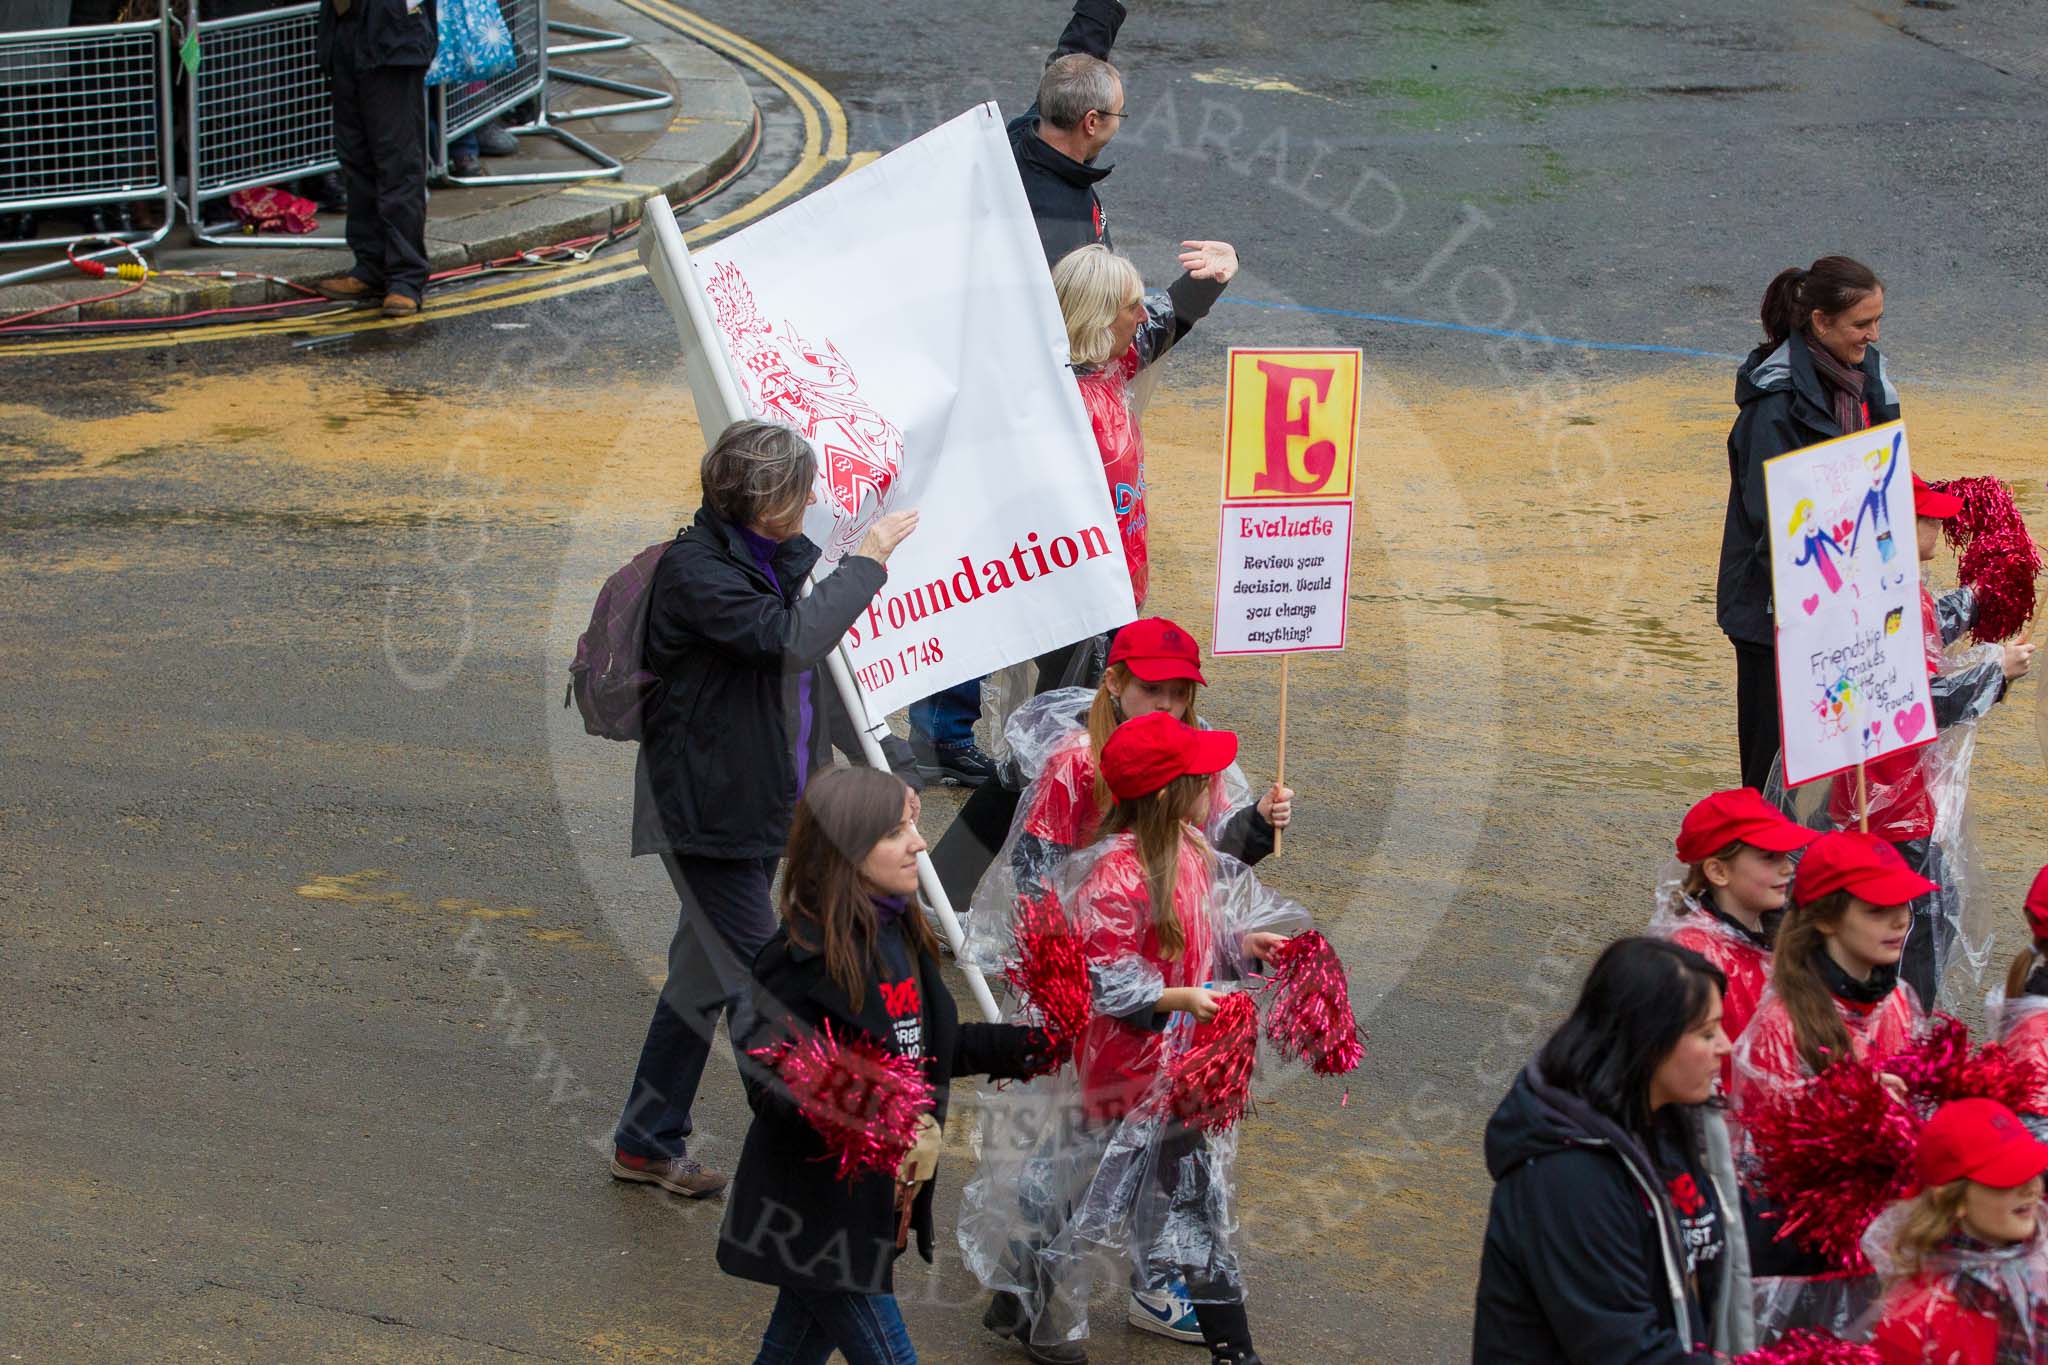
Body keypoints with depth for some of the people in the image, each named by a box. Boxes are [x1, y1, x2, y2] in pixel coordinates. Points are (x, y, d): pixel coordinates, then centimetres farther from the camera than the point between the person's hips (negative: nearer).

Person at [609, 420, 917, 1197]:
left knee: (708, 974, 16)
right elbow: (793, 638, -32)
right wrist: (866, 561, -24)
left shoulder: (768, 555, 9)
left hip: (750, 804, 10)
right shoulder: (694, 567, -20)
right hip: (705, 806, -10)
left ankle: (647, 1145, 26)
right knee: (757, 980, -6)